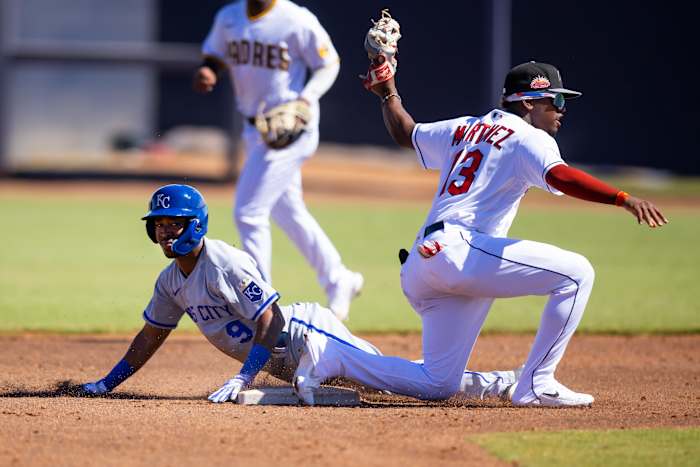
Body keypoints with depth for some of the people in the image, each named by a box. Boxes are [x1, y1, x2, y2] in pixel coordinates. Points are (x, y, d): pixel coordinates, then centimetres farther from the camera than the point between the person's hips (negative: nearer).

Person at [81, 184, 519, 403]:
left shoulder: (226, 264, -19)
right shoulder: (172, 282, 9)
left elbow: (270, 321, -24)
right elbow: (151, 336, 20)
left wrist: (243, 378, -31)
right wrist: (108, 383, 17)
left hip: (307, 336, -9)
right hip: (288, 364, 9)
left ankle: (495, 383, -12)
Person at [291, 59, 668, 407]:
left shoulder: (466, 129, 26)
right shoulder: (528, 137, 2)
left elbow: (405, 133, 39)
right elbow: (560, 176, -18)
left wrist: (388, 94, 52)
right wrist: (624, 199, -26)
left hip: (418, 266, 9)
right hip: (460, 249, -9)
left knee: (437, 384, 11)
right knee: (576, 273, -10)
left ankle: (328, 356, 2)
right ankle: (535, 384, -12)